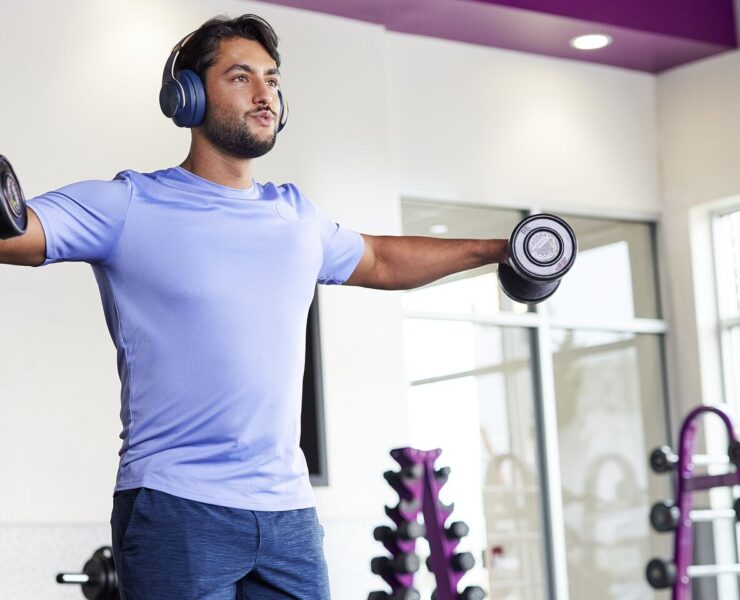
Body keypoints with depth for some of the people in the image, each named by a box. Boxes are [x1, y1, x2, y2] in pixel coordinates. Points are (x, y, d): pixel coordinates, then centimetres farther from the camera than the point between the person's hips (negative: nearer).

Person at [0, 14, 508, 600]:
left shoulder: (298, 216, 16)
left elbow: (380, 260, 33)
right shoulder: (131, 205, -2)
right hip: (176, 508, -5)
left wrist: (495, 248, 38)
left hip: (289, 512, 6)